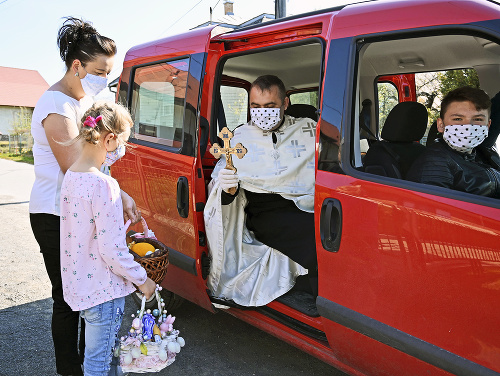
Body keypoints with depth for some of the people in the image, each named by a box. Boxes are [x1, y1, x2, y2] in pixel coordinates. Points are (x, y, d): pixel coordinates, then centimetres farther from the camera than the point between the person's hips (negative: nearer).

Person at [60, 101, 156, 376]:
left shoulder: (71, 175, 2)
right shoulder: (104, 185, -25)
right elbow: (111, 250, -23)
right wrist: (142, 280, -10)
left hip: (78, 282, 8)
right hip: (102, 289, -8)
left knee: (106, 350, 26)